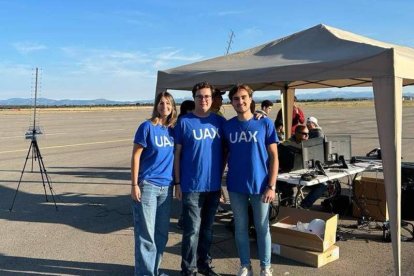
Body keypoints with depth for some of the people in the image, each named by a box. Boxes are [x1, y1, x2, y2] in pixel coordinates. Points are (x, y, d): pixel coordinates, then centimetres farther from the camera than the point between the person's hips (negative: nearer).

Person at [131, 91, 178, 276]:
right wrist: (134, 184, -12)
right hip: (147, 185, -5)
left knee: (162, 233, 14)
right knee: (146, 233, 1)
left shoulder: (173, 130, 7)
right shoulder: (147, 127, -7)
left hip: (166, 187, 6)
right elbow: (135, 156, -8)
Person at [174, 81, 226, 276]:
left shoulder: (219, 121, 5)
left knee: (207, 228, 16)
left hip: (214, 185, 4)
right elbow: (177, 154, -2)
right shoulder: (184, 122, -4)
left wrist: (220, 176, 6)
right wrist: (177, 183, -5)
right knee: (192, 229, 1)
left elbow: (225, 150, 12)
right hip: (191, 186, -3)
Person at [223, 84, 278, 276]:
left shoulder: (265, 123, -5)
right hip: (236, 186, 2)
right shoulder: (227, 126, 2)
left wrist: (271, 186, -10)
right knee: (240, 227, 12)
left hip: (260, 185, -2)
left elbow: (273, 156, -4)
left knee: (262, 228, 9)